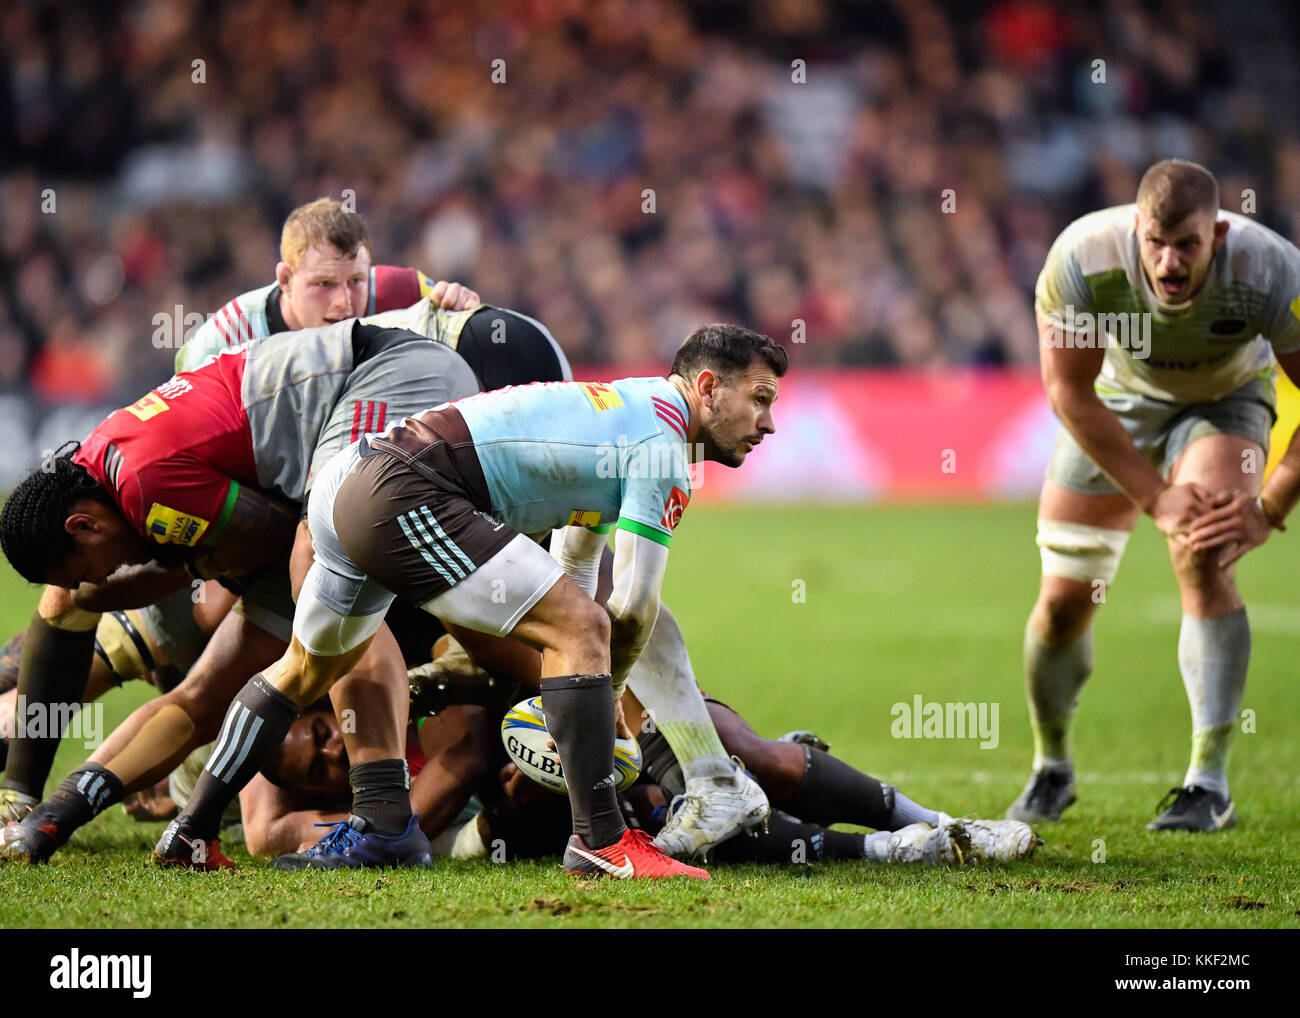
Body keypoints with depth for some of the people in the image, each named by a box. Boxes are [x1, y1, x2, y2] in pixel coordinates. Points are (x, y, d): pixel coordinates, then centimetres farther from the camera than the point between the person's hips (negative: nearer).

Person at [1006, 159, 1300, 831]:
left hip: (1224, 399, -1)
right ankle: (1051, 769, 25)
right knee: (1064, 598, -2)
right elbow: (1068, 391, -24)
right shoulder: (1082, 258, -35)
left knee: (1203, 558, -26)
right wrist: (1157, 499, -26)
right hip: (1115, 403, 1)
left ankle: (1208, 784, -21)